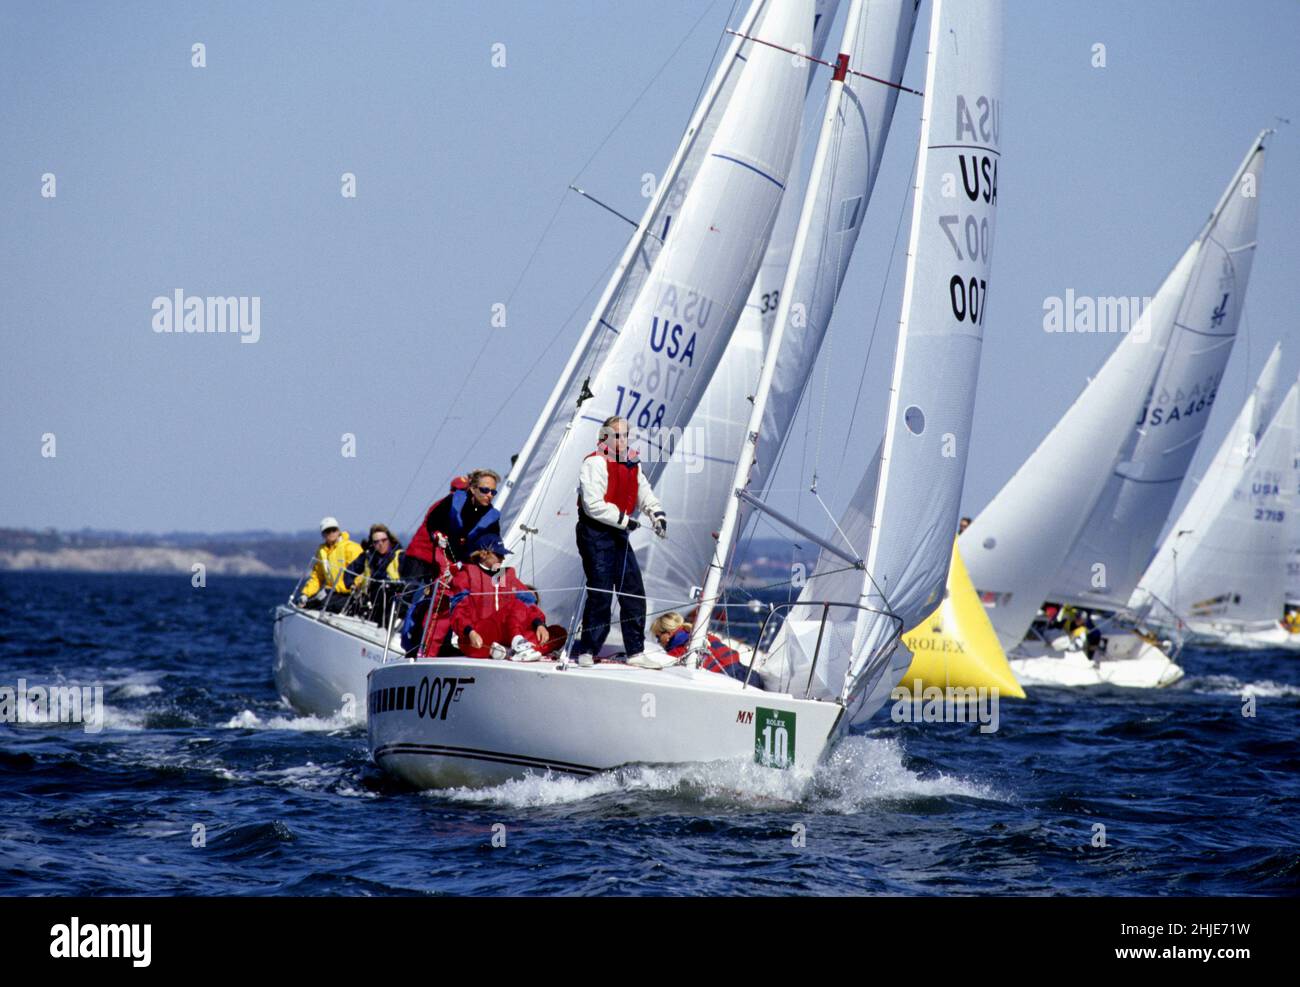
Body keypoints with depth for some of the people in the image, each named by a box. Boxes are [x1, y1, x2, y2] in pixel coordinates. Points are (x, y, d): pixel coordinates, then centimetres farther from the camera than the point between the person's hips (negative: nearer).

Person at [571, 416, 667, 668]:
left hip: (619, 535, 8)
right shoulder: (596, 463, -13)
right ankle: (587, 653, -1)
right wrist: (623, 519, -18)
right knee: (601, 594, -10)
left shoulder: (632, 464, 13)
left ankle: (636, 653, 12)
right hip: (595, 534, -8)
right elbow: (593, 505, -20)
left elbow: (645, 494, 14)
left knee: (634, 592, 6)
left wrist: (657, 513, -7)